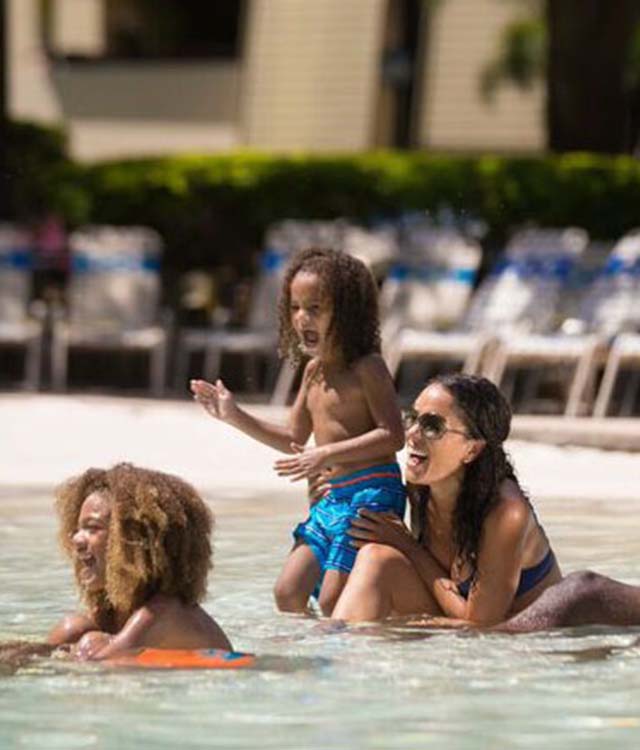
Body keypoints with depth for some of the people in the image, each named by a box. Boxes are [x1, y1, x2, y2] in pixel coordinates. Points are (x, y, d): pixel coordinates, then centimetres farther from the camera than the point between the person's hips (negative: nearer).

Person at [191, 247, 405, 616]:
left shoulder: (367, 368, -11)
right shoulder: (314, 370, 15)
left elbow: (393, 435, -19)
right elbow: (295, 440, 24)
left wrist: (327, 455, -25)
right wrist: (236, 417, 14)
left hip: (370, 493, -8)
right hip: (328, 498, 9)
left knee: (333, 599, -14)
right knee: (288, 590, 2)